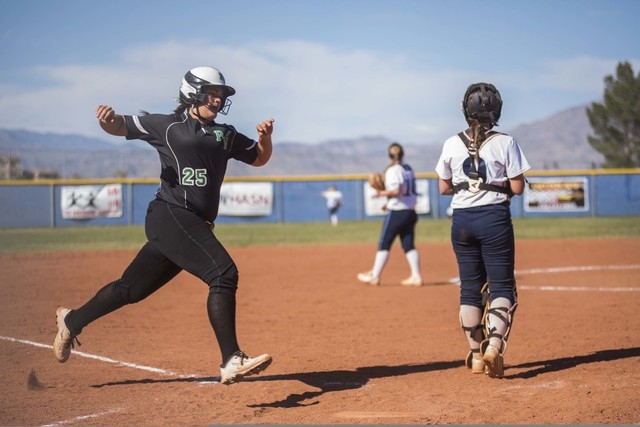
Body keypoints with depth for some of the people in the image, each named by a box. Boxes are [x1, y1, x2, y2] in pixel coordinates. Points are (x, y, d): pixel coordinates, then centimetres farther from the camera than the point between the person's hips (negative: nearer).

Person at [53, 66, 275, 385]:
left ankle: (71, 321, 33)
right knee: (223, 273, -22)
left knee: (132, 289, 14)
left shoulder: (225, 135, 18)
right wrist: (108, 119, -23)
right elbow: (122, 127, 1)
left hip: (196, 226, 7)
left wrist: (265, 137, 2)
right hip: (170, 215, -7)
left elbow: (259, 158, 24)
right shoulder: (166, 126, 2)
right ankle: (232, 362, -25)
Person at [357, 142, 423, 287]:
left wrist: (382, 193, -9)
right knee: (409, 245, 8)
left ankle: (374, 276, 5)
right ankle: (416, 276, 3)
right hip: (410, 212, 7)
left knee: (384, 244, 1)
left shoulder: (392, 170, -13)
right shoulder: (409, 169, 11)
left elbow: (396, 190, -24)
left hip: (396, 213, -7)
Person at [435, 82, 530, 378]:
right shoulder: (505, 143, -7)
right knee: (502, 287, 2)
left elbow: (444, 188, 6)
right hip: (494, 218, -3)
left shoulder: (452, 145, 0)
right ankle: (494, 344, -18)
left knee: (470, 288, 11)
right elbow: (517, 188, -7)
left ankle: (476, 356, 14)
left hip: (461, 220, 3)